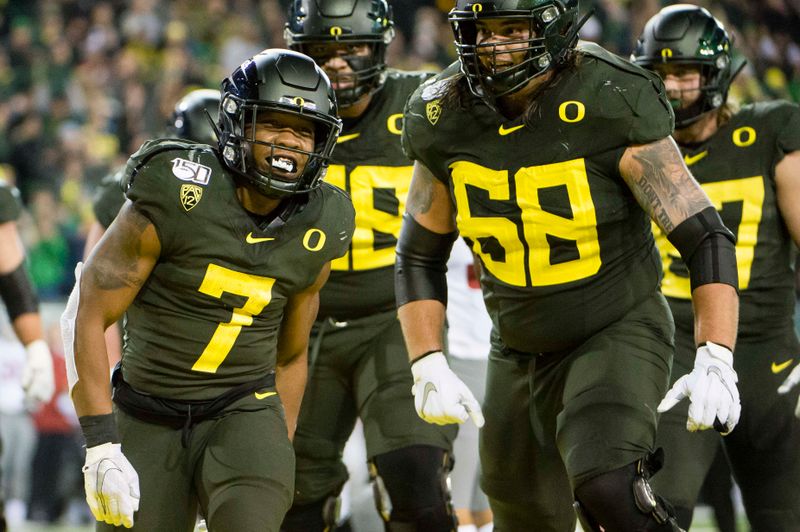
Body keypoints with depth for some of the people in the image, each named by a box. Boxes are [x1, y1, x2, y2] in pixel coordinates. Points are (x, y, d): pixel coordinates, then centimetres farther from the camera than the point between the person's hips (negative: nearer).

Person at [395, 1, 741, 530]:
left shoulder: (611, 109, -20)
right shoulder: (445, 122, -7)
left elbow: (706, 238, -19)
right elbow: (419, 257, 6)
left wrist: (716, 362, -28)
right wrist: (428, 367, -6)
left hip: (619, 334, -5)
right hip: (520, 353, 5)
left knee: (606, 488, -30)